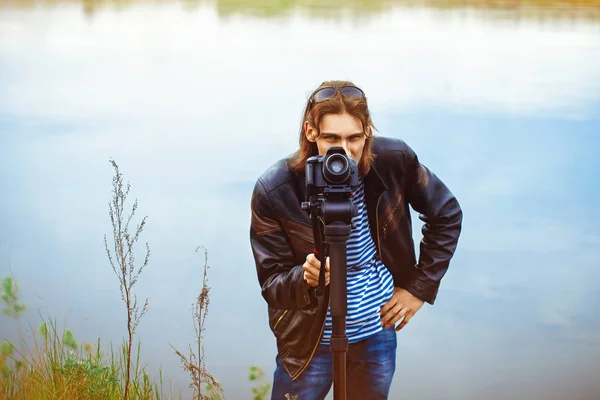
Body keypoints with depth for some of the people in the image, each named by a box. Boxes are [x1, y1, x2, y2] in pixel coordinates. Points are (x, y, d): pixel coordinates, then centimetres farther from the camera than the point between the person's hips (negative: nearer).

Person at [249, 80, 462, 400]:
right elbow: (271, 286, -15)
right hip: (310, 340, -2)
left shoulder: (394, 161, -15)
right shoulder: (273, 191, -21)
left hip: (378, 333, 3)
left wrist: (421, 286, -1)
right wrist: (306, 279, -37)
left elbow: (447, 216, 3)